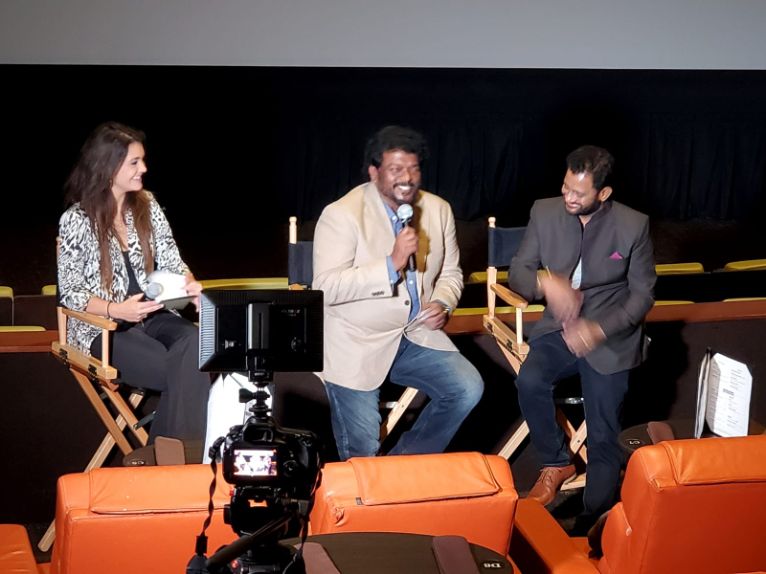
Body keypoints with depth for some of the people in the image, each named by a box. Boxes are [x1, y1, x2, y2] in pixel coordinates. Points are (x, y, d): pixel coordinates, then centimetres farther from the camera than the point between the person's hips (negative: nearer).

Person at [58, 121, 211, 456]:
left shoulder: (146, 205, 7)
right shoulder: (76, 221, -8)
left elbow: (170, 261, 9)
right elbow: (70, 293, -8)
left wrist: (191, 284, -15)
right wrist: (117, 309, -25)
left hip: (152, 316, 5)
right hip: (102, 329, -5)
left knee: (195, 342, -30)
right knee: (181, 370, -29)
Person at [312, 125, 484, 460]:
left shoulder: (438, 210, 4)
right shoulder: (341, 215, -14)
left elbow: (450, 272, 17)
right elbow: (326, 288, -23)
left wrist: (443, 304, -6)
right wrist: (392, 264, -29)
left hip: (417, 334, 5)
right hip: (355, 344, -5)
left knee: (468, 388, -14)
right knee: (362, 452, -8)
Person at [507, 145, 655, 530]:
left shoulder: (633, 226, -10)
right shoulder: (544, 213, -3)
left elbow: (642, 295, -4)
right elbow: (517, 272, 1)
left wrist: (599, 330, -21)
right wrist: (545, 282, -24)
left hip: (610, 338, -2)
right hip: (559, 328, 2)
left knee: (603, 441, -8)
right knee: (529, 381, -28)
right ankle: (556, 463, -4)